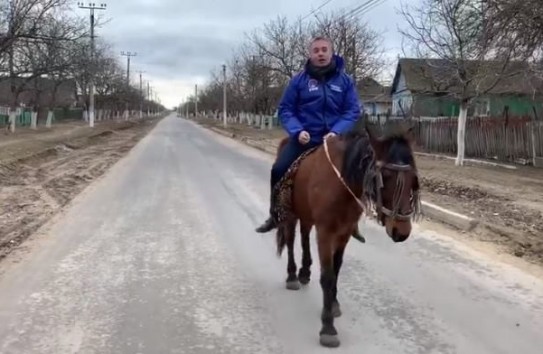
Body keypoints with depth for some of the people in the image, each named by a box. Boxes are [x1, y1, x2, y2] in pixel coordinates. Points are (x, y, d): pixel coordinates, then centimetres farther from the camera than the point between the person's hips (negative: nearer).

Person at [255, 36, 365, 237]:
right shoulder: (299, 80, 0)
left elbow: (353, 111, 0)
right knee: (279, 170, -16)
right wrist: (297, 131, -15)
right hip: (304, 138, 0)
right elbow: (285, 109, 2)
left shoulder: (345, 80, 2)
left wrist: (337, 132, -17)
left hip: (333, 140, 1)